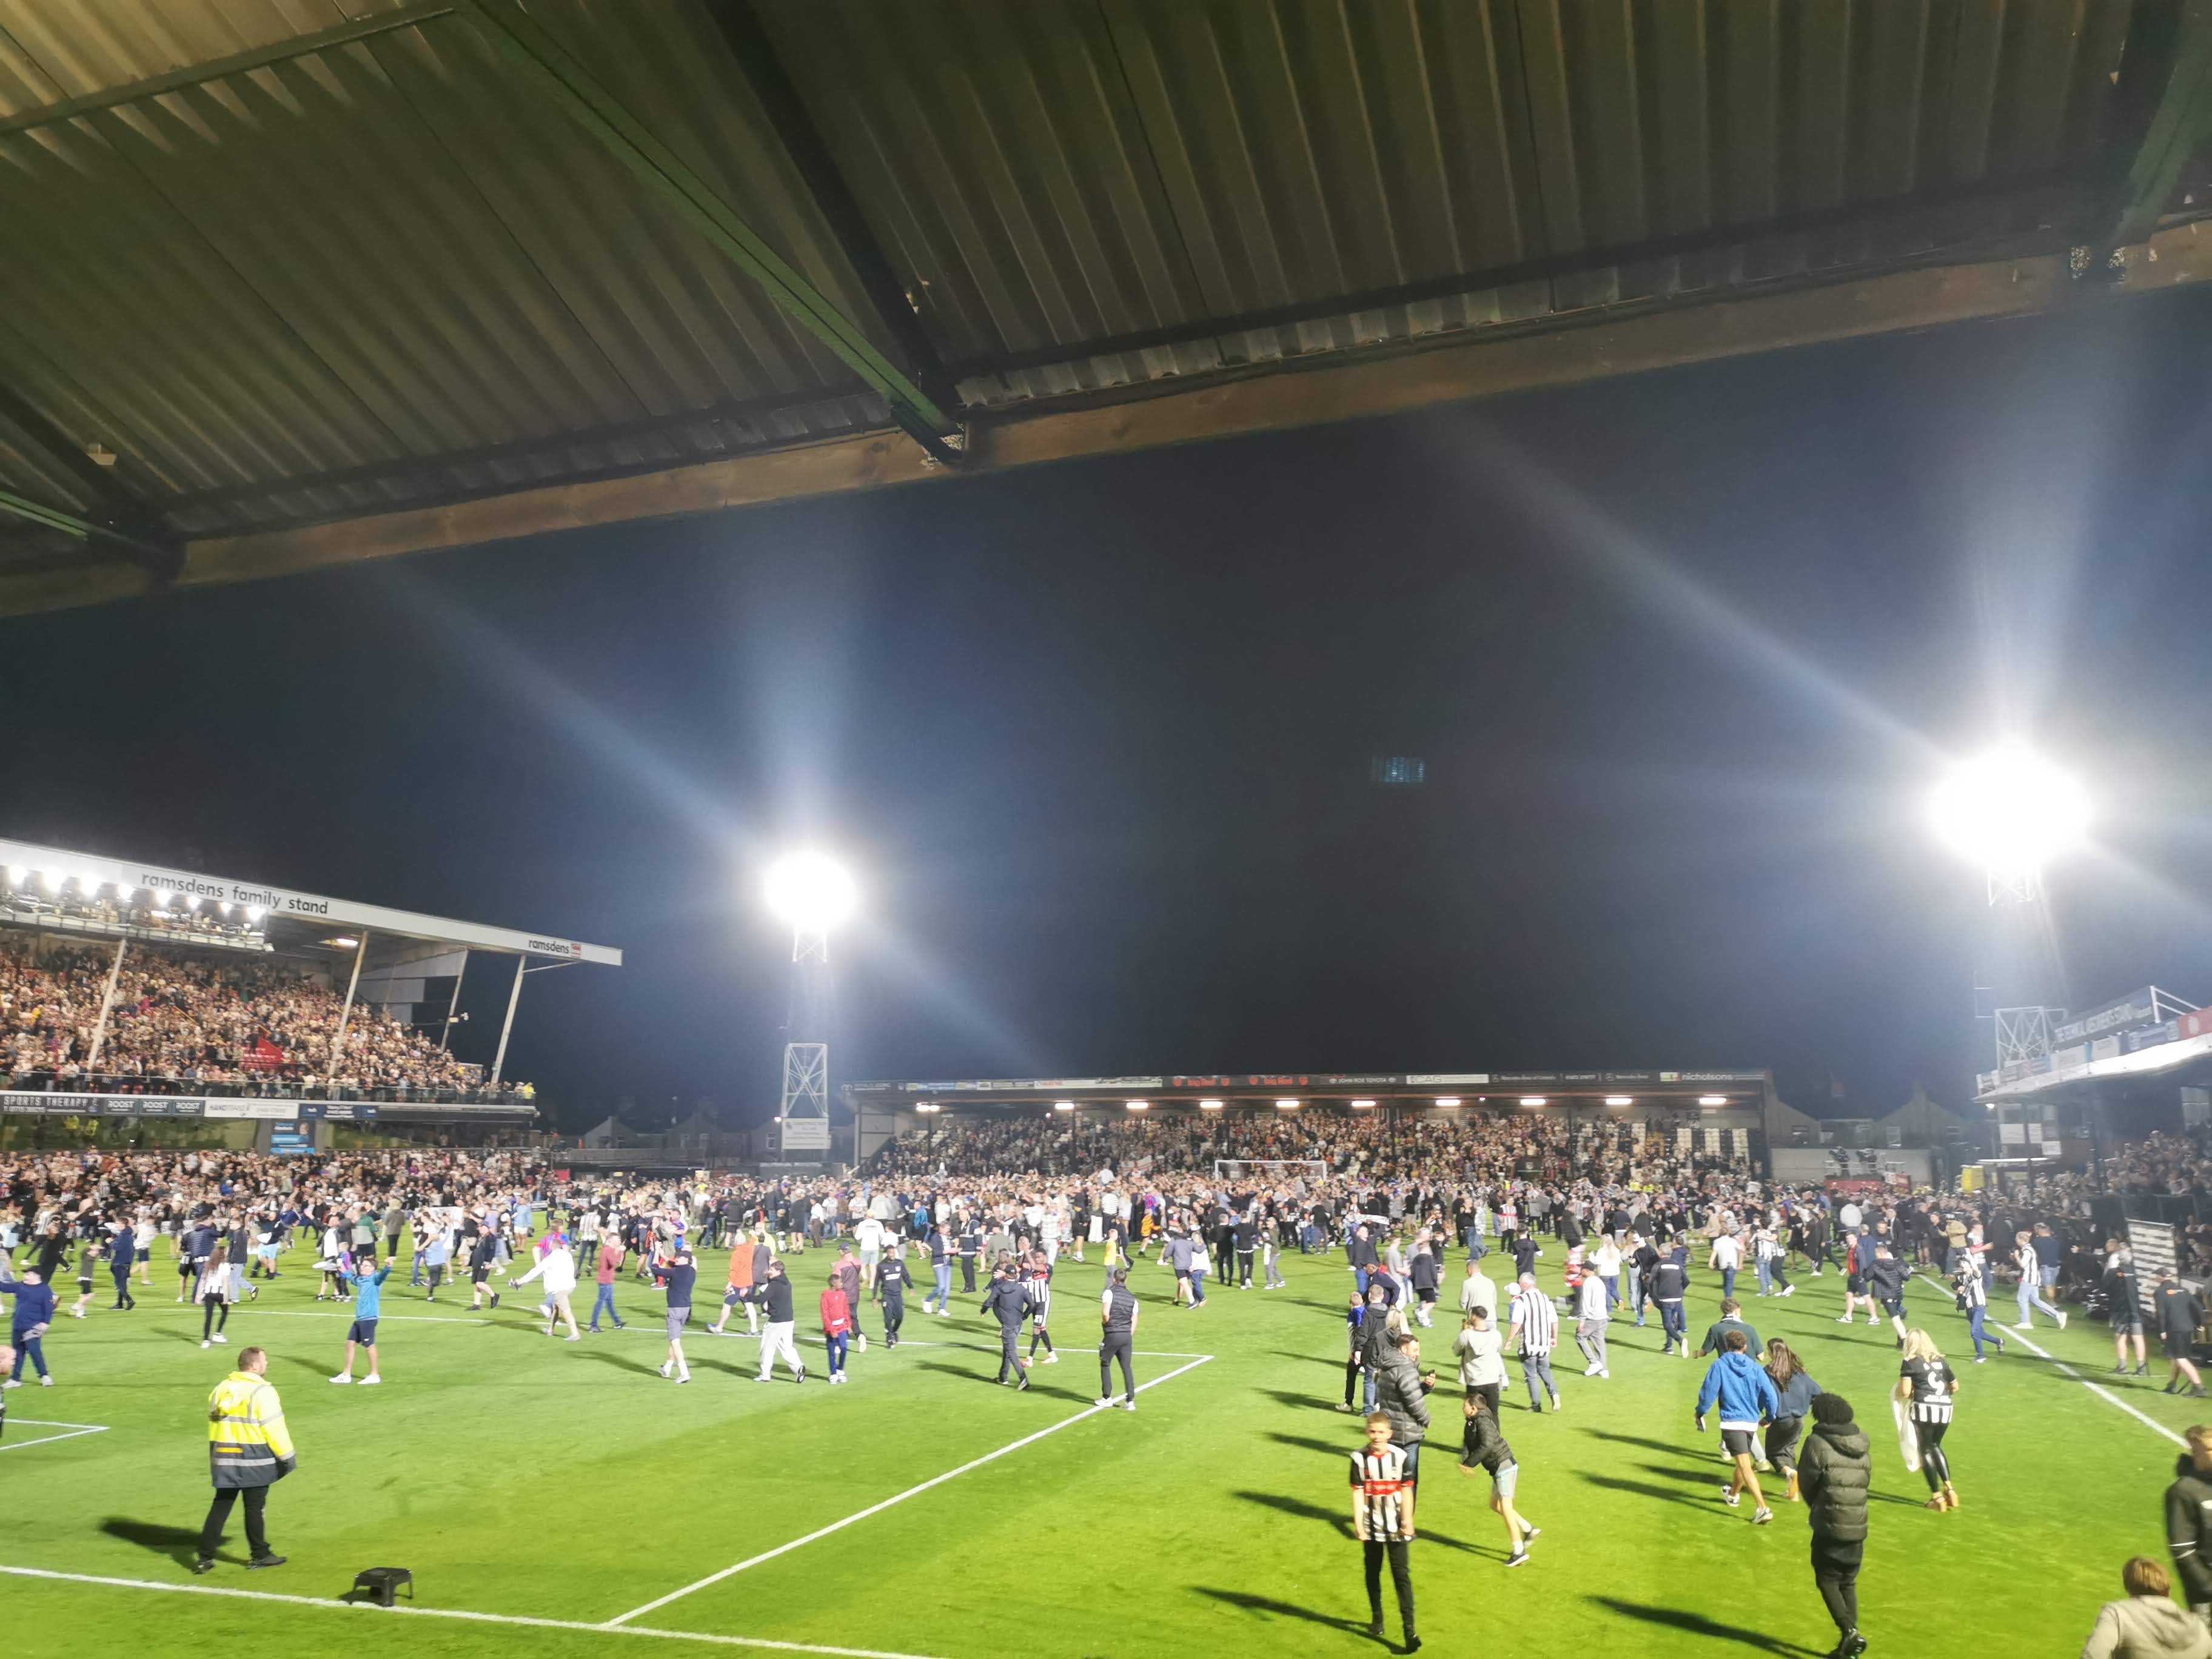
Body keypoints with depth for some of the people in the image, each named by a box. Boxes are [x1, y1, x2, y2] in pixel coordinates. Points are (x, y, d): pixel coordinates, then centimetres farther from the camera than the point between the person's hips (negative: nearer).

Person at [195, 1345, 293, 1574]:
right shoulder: (262, 1391, -15)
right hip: (254, 1461, -6)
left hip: (224, 1460, 6)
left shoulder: (220, 1389, 8)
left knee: (220, 1506, 13)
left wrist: (216, 1456, 24)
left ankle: (205, 1557, 13)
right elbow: (274, 1428, -15)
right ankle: (260, 1555, 16)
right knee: (255, 1507, 5)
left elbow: (213, 1425, 14)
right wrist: (287, 1456, -5)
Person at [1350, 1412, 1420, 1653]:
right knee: (1373, 1574, 15)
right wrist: (1358, 1525, -12)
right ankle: (1377, 1619, 33)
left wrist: (1408, 1521, -10)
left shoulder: (1400, 1457, -8)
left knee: (1402, 1575, -4)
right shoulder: (1359, 1458, -8)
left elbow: (1406, 1491, -4)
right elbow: (1357, 1493, -7)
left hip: (1396, 1527, -1)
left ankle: (1409, 1630, -3)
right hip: (1372, 1527, 1)